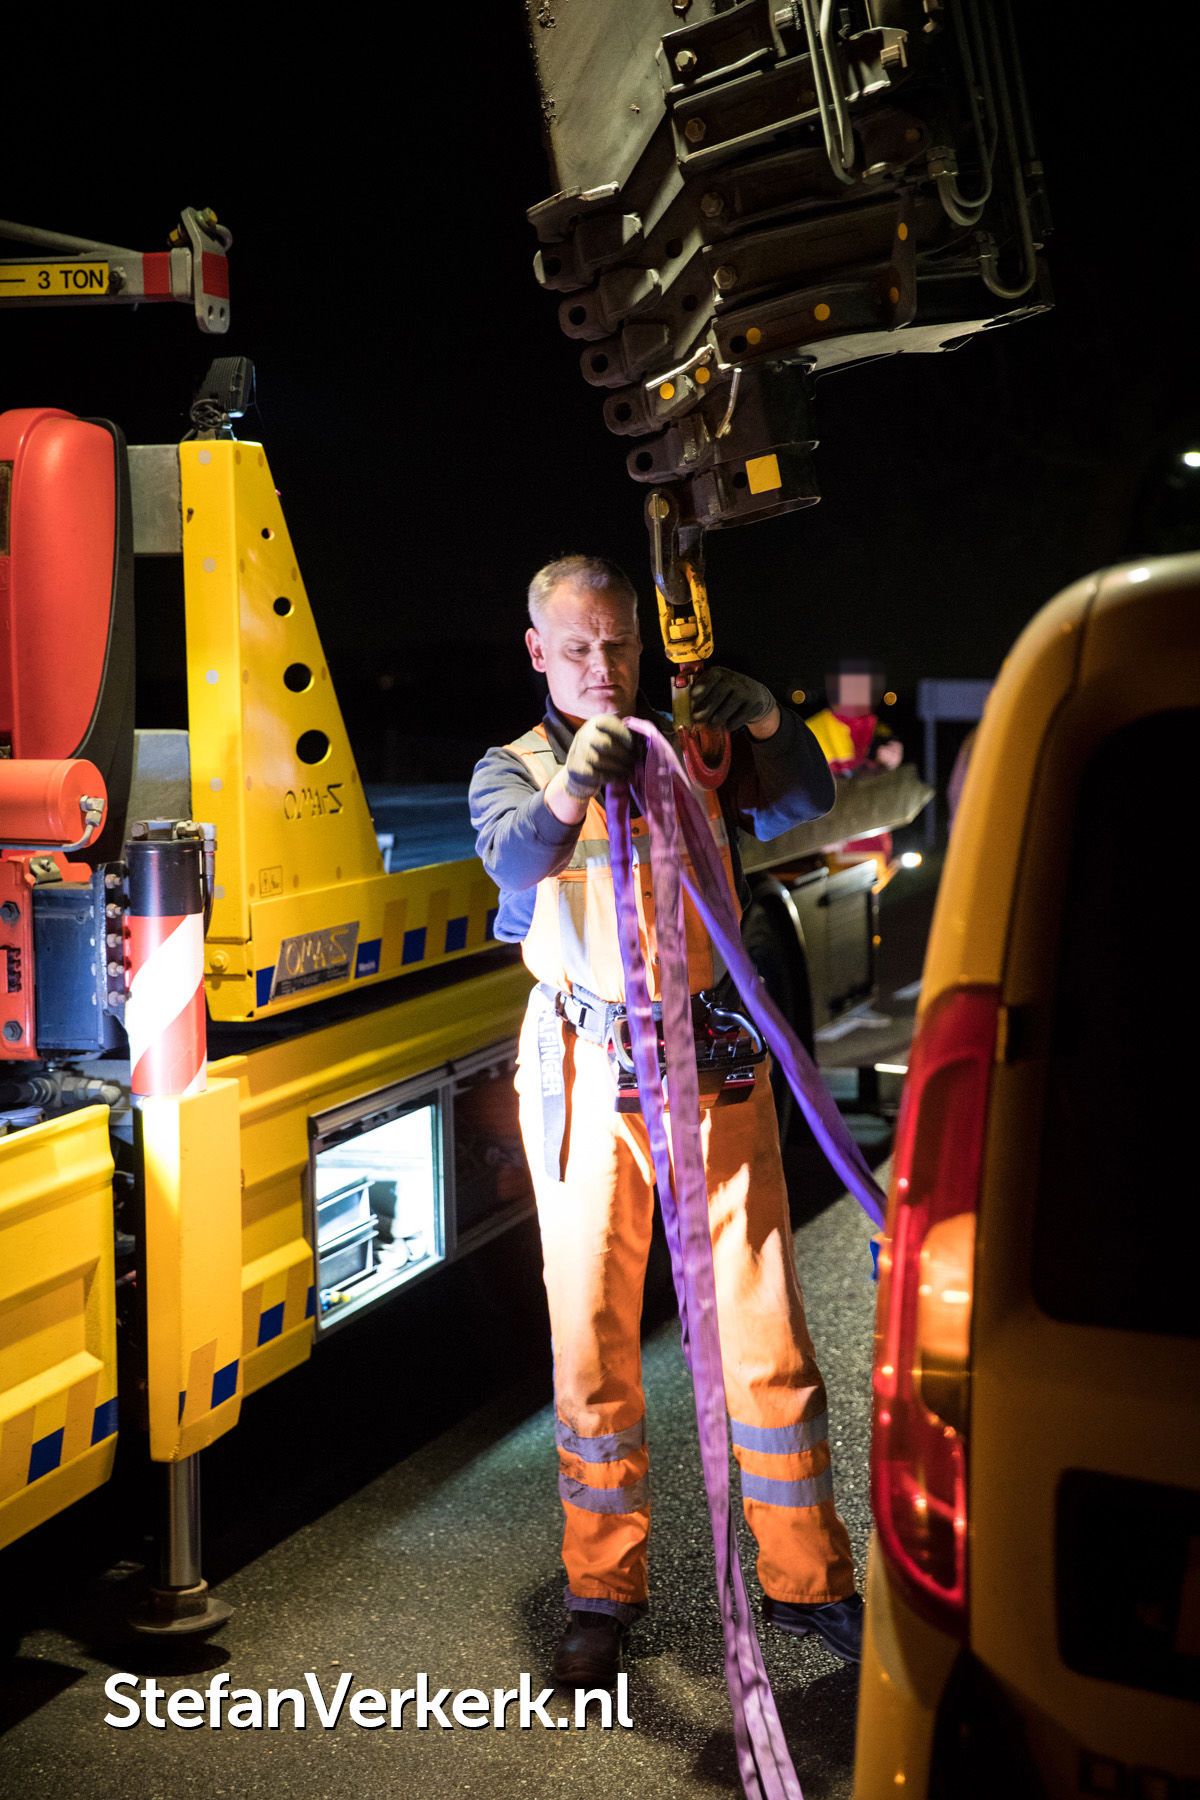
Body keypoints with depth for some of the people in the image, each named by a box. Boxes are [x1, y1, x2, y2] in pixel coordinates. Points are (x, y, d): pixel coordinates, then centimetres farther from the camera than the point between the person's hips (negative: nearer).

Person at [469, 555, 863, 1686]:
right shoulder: (513, 770, 9)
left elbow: (805, 801, -4)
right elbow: (514, 853, -15)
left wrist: (766, 720, -24)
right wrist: (570, 788, -36)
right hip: (587, 1073, -1)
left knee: (765, 1330, 3)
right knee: (592, 1340, 4)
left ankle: (806, 1579, 17)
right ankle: (603, 1593, 17)